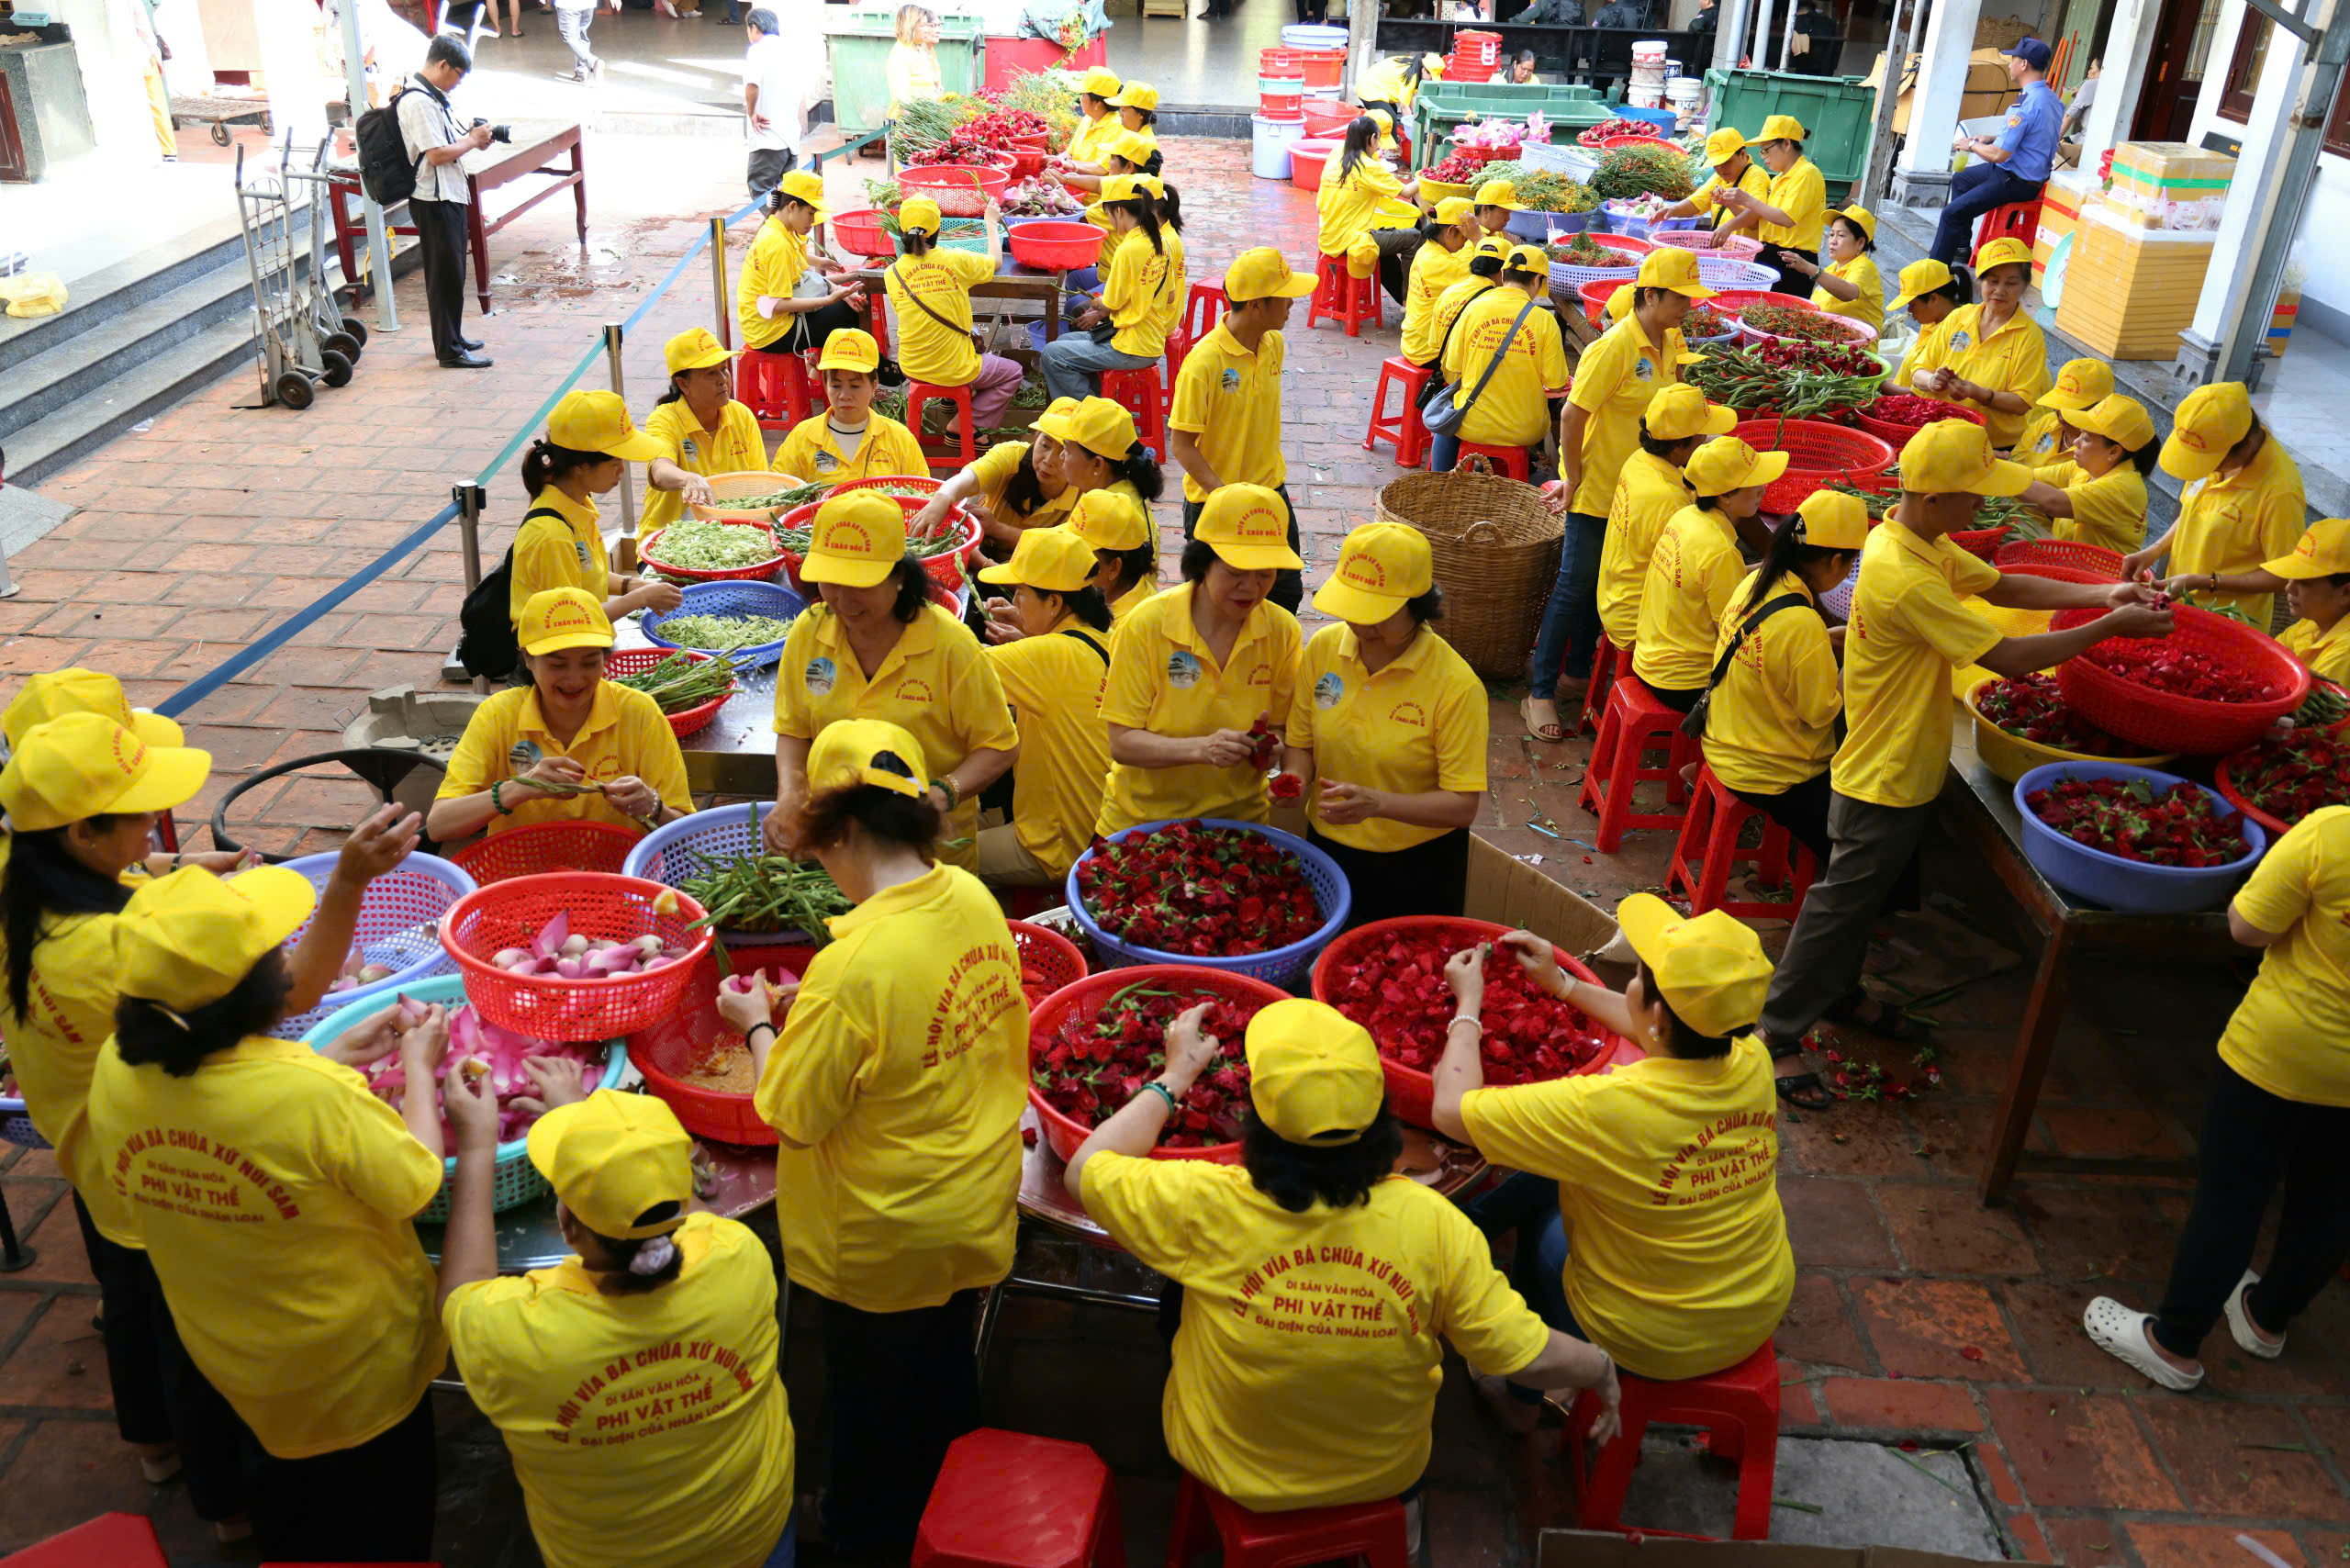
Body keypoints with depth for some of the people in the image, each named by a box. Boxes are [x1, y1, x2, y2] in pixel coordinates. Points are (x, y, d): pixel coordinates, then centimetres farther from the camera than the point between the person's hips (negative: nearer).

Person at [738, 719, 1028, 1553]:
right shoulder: (972, 898, -11)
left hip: (884, 1241, -6)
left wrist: (759, 1024, -7)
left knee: (872, 1396, 20)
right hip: (977, 1205, 7)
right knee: (945, 1367, 29)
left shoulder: (854, 966, -33)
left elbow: (792, 1119, -23)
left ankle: (865, 1531, 45)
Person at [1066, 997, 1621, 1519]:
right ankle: (1401, 1509, 47)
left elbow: (1085, 1169, -13)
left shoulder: (1205, 1207, -31)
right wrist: (1603, 1370, 2)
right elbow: (1530, 1356, -20)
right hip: (1384, 1471, 1)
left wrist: (1175, 1076, -1)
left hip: (1232, 1472, -1)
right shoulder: (1432, 1225, -29)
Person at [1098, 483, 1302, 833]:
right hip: (1142, 822, -1)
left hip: (1240, 820, 1)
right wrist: (1201, 749, -28)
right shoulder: (1145, 626, -12)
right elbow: (1122, 743, -13)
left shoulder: (1282, 630, -4)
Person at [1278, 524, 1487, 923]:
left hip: (1417, 867, -4)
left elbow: (1463, 805, -19)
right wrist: (1295, 777, -17)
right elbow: (1299, 742, 5)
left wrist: (1378, 803, -32)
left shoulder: (1456, 685, -19)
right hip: (1328, 847, 4)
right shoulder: (1322, 649, -6)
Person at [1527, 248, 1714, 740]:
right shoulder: (1614, 347, -20)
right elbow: (1572, 416, -20)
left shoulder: (1671, 343, 4)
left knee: (1604, 585, 16)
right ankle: (1541, 690, 5)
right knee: (1574, 587, -2)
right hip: (1598, 491, -7)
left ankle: (1576, 672, 30)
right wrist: (1573, 478, -15)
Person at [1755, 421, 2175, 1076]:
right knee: (1843, 904, 1)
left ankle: (1838, 994, 42)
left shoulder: (1914, 538, 1)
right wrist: (2110, 628, -19)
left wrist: (2104, 594, -3)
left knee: (1858, 893, 24)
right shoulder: (1909, 580, -31)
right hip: (1889, 777, -10)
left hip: (1884, 768, 10)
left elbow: (1999, 585, 9)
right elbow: (2008, 657, -28)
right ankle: (1775, 1035, 13)